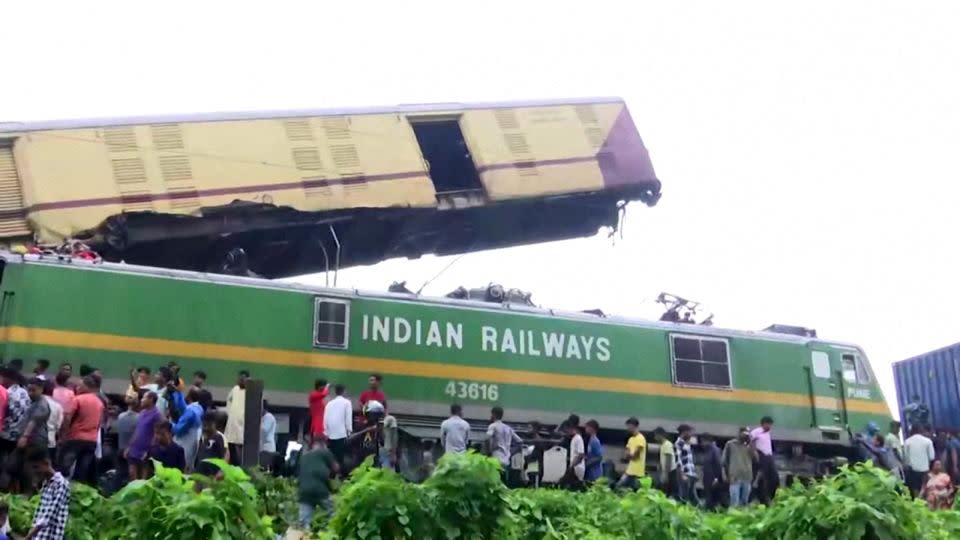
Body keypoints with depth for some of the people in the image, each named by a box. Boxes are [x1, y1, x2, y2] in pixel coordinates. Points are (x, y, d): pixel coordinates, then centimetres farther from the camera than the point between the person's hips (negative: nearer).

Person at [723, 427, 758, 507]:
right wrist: (725, 475, 2)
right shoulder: (730, 444, 6)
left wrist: (751, 445, -4)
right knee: (734, 503, -10)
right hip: (735, 477, -4)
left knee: (744, 502, 7)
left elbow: (756, 459, 3)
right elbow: (724, 460, 7)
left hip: (747, 477, 4)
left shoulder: (749, 446, 14)